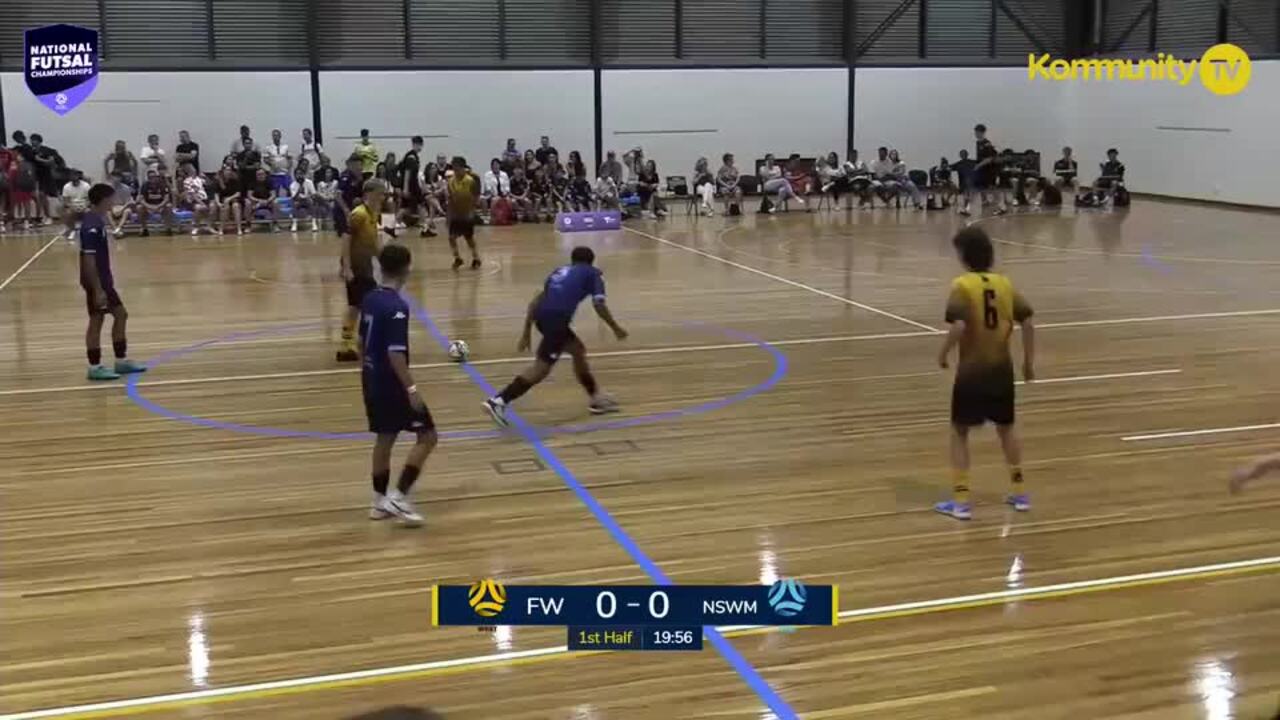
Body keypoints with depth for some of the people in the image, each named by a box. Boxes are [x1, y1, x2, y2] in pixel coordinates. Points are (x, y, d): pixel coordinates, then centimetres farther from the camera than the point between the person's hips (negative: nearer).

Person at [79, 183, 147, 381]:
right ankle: (95, 367, 9)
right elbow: (88, 261, -24)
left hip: (104, 280, 10)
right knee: (96, 321, -1)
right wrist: (98, 289, -24)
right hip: (96, 283, -10)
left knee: (120, 314, 15)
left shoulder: (97, 220, 9)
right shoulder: (92, 226, -22)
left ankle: (121, 361, 23)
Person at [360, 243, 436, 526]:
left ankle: (380, 501, 24)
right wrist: (411, 389, -22)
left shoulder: (369, 299, 6)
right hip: (392, 385, -9)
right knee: (427, 436, 0)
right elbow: (395, 354, -25)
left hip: (372, 381, 9)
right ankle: (399, 496, -3)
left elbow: (361, 341, 15)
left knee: (385, 438, 17)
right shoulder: (397, 307, -22)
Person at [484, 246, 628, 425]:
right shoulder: (593, 273, 17)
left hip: (542, 315, 8)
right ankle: (499, 402, -14)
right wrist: (616, 328, 17)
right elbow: (599, 305, 4)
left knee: (578, 350, 24)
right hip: (556, 317, -8)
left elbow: (536, 300, 24)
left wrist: (527, 330, 25)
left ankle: (596, 398, 33)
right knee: (541, 367, -7)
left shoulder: (561, 271, 31)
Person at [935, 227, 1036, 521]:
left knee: (959, 431, 8)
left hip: (971, 370, -5)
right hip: (1001, 369, 5)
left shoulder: (962, 285, -14)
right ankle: (1019, 491, 28)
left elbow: (959, 327, -25)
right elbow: (1028, 323, 0)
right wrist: (1029, 362, 9)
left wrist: (943, 353, -9)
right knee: (1007, 427, 22)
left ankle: (961, 500, 4)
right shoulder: (1005, 284, 1)